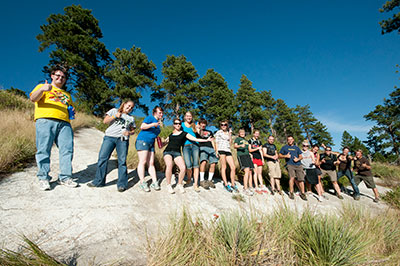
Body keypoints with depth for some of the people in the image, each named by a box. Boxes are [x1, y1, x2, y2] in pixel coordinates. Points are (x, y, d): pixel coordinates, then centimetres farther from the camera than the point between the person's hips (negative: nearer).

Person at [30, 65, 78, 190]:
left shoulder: (67, 94, 33)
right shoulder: (42, 86, 19)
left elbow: (71, 107, 37)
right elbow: (33, 98, 2)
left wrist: (73, 110, 12)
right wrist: (42, 89, -18)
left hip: (64, 123, 4)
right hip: (45, 120, -4)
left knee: (67, 149, -8)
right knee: (44, 149, -8)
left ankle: (65, 177, -4)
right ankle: (43, 178, 0)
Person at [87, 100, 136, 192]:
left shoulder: (131, 118, 23)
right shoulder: (114, 111, 18)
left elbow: (133, 130, 21)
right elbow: (105, 121, 10)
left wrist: (129, 132, -1)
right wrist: (115, 116, -3)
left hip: (123, 140, 1)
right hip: (109, 137, 0)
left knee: (122, 161, -7)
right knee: (102, 158, -6)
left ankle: (122, 184, -2)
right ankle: (98, 181, 6)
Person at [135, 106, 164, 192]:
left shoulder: (158, 123, 21)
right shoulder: (150, 118, 0)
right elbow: (142, 126, -12)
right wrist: (153, 124, -20)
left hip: (151, 143, 8)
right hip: (142, 141, -8)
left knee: (151, 163, 3)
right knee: (143, 162, -10)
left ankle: (154, 182, 2)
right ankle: (142, 183, -7)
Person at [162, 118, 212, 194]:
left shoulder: (184, 134, 11)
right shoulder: (171, 134, 19)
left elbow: (195, 139, 4)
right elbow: (164, 143, 31)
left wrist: (206, 140, -4)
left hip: (177, 152, -1)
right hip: (168, 151, 1)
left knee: (183, 168, -24)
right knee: (169, 165, -30)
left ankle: (179, 185, 2)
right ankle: (168, 185, -11)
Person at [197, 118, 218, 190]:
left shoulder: (209, 132, 31)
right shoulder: (198, 131, 20)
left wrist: (215, 150, 16)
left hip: (211, 148, 5)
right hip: (203, 147, -4)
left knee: (213, 164, -7)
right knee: (203, 162, -26)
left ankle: (209, 180, 6)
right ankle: (202, 180, -18)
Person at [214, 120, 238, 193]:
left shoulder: (228, 133, 20)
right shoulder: (219, 132, 9)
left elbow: (230, 142, 10)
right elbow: (216, 142, 3)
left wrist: (230, 134, 5)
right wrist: (217, 151, -7)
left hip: (228, 150, 4)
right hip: (221, 150, -4)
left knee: (233, 167, -3)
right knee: (224, 167, -6)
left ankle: (233, 184, 7)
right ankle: (226, 184, 3)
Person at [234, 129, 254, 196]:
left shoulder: (246, 140, 29)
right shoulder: (237, 139, 10)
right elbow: (235, 146, -6)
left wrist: (250, 154, 14)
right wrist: (240, 146, -25)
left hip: (247, 155, 7)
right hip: (241, 155, -7)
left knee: (250, 172, -2)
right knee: (247, 171, -20)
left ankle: (245, 187, 5)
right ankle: (246, 189, -20)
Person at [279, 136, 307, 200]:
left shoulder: (296, 148, 22)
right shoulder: (284, 147, 15)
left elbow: (301, 156, 21)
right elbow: (279, 155, 12)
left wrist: (298, 159, -2)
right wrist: (285, 156, -7)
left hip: (298, 165, 3)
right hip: (290, 165, -3)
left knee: (301, 179, -4)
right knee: (292, 177, -21)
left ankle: (302, 193, 13)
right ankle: (291, 193, -6)